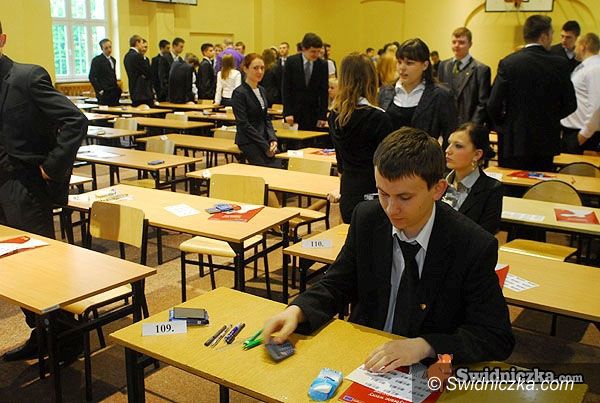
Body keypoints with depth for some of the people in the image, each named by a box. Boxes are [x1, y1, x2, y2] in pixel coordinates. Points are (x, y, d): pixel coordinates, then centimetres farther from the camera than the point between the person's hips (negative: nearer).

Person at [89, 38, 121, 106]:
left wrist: (117, 88, 13)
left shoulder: (113, 60, 18)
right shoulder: (97, 60, -5)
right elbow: (92, 77, -10)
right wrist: (100, 91, -14)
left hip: (114, 93, 7)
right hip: (104, 93, -7)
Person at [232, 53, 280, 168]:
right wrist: (265, 146, -15)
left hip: (264, 139, 7)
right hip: (248, 141, -7)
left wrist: (272, 139, -1)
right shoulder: (239, 93, -8)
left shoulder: (262, 91, 15)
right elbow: (243, 124, -13)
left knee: (279, 166, -16)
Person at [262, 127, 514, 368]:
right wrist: (296, 311, -18)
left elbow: (498, 338, -16)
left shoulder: (475, 248, -19)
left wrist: (424, 346, -31)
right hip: (363, 357, 1)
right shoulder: (366, 218, -8)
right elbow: (336, 285, 3)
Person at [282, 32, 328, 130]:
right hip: (294, 112, -1)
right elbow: (286, 89, -4)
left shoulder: (323, 65, 0)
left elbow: (324, 92, 1)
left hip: (313, 114, 1)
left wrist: (323, 116, -5)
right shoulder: (291, 61, -3)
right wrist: (287, 113, -11)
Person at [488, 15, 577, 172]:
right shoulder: (560, 64, -4)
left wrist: (502, 126, 9)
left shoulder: (508, 63, -9)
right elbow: (570, 104, 2)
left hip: (514, 141, -2)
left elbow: (493, 105, -10)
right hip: (547, 141, 2)